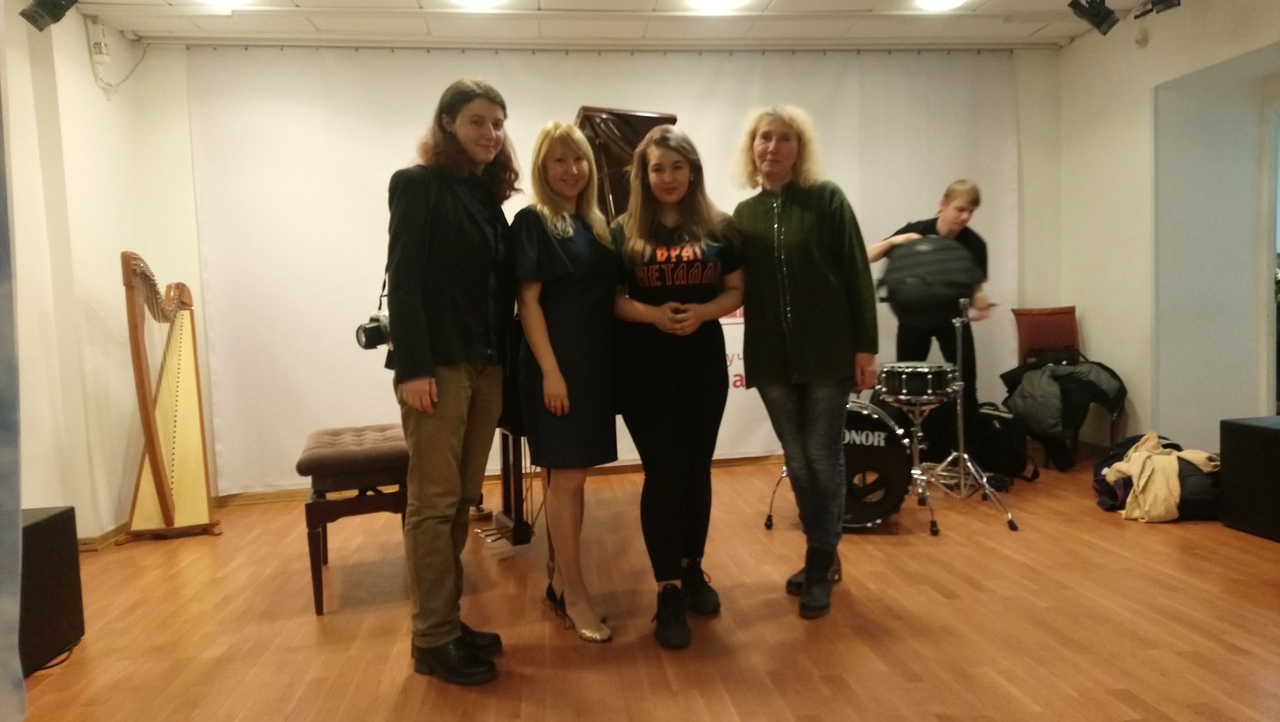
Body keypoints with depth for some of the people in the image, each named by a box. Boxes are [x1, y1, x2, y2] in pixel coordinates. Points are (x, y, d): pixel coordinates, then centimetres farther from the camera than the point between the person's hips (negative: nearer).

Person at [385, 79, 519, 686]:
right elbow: (402, 280, -10)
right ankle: (432, 639, 9)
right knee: (433, 501, -1)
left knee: (463, 500, 9)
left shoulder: (488, 196, 16)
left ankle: (448, 622, 20)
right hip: (438, 364, -6)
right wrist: (411, 367, -18)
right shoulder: (417, 185, -1)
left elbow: (499, 285, 12)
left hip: (486, 364, 6)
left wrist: (503, 359, 4)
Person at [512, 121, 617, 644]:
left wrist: (603, 363, 8)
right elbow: (528, 301, -12)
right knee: (566, 477, -3)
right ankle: (574, 594, 8)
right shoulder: (532, 222, -5)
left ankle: (560, 581, 23)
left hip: (595, 365, 7)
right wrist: (550, 370, -18)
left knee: (570, 477, 12)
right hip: (557, 366, -7)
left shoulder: (595, 225, 14)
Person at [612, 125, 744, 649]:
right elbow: (612, 300, 0)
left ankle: (694, 569, 29)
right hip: (644, 370, -2)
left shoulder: (718, 228, 4)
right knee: (664, 473, -3)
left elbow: (736, 291, 4)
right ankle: (668, 592, 7)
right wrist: (652, 314, -19)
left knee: (698, 469, 11)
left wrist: (701, 313, -15)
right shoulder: (624, 232, 1)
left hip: (705, 365, 2)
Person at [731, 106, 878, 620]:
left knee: (823, 459, 2)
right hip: (773, 359, 4)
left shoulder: (827, 199, -2)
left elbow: (857, 276, -5)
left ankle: (820, 565, 17)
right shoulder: (744, 214, 9)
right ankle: (823, 556, 28)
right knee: (798, 464, 12)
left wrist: (865, 346, -9)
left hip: (829, 353, -3)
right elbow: (740, 289, 12)